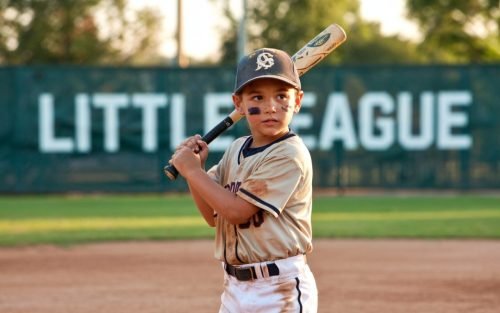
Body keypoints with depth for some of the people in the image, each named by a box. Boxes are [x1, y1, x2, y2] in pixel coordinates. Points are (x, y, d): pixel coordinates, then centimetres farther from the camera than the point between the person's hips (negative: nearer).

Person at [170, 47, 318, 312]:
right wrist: (194, 167, -2)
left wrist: (192, 170, -11)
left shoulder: (290, 155, -16)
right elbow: (214, 215, 12)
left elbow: (236, 210, -19)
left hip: (282, 289, -8)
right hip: (235, 287, 8)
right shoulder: (236, 150, 9)